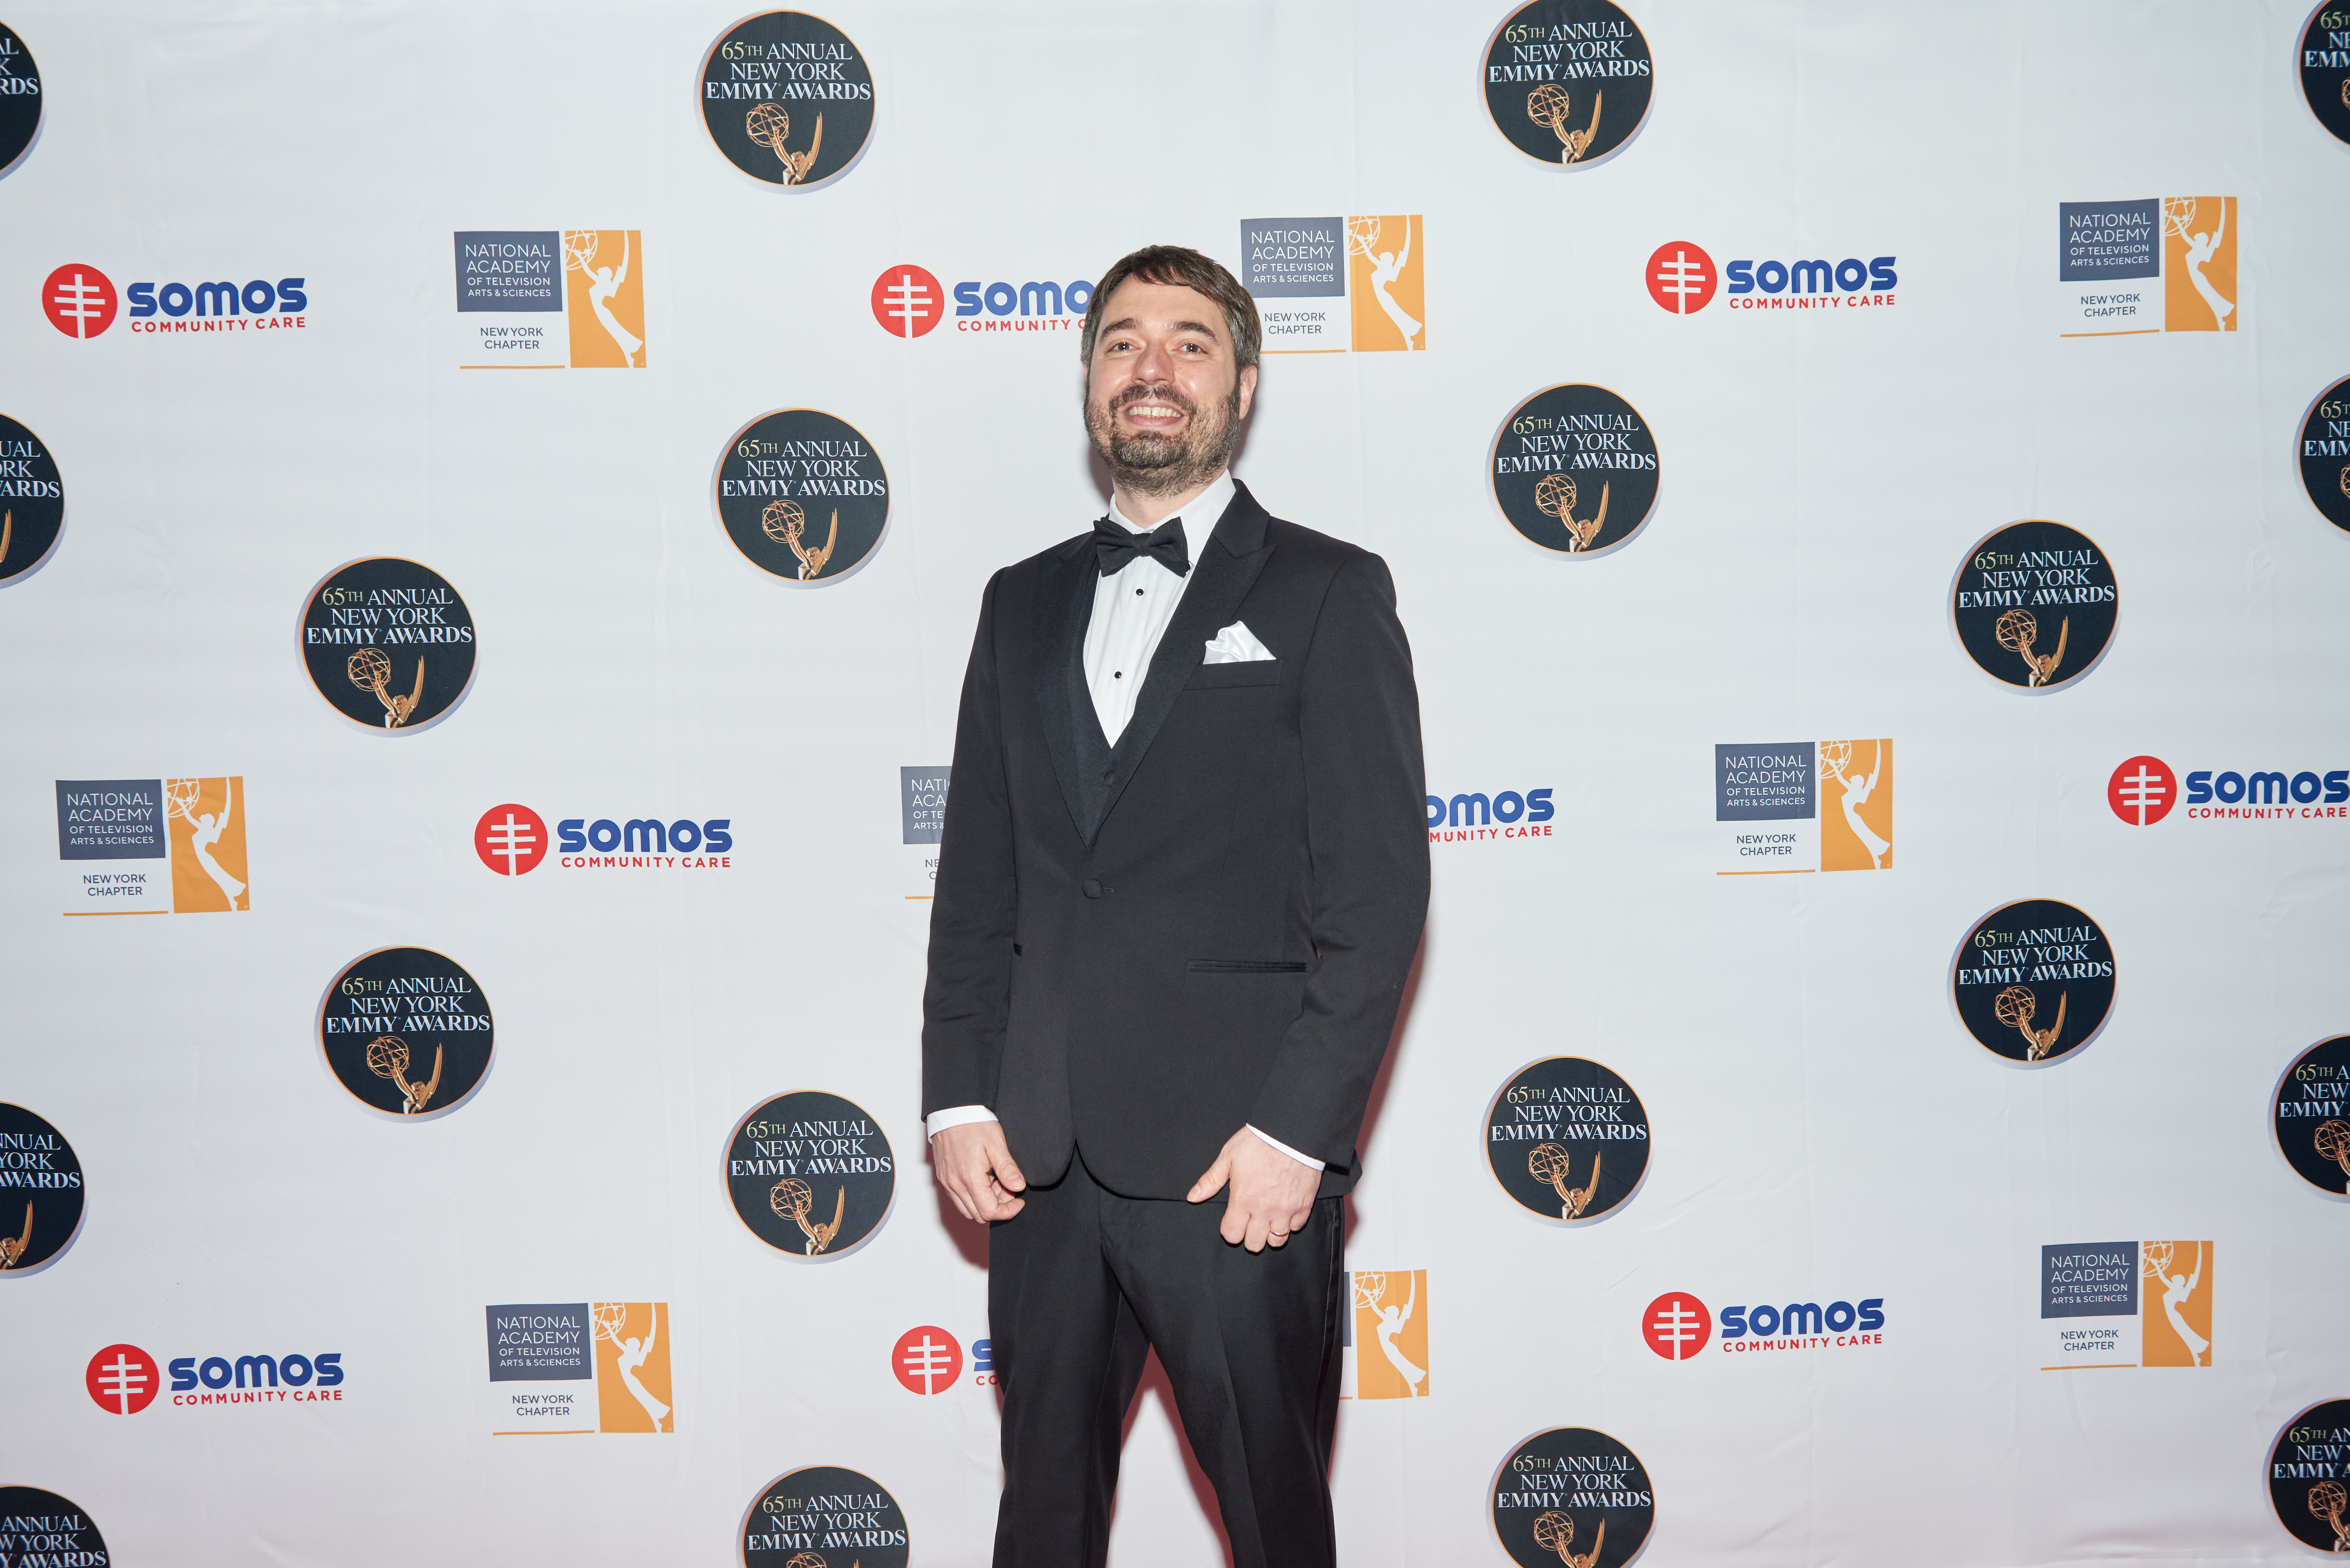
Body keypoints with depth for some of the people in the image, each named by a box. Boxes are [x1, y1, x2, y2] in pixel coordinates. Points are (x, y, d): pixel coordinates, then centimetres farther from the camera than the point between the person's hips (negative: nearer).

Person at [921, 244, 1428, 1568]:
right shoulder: (1024, 604, 15)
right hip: (1041, 1158, 5)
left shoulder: (1329, 593, 0)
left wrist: (1297, 1127, -13)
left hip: (1237, 1162, -4)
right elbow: (977, 873, 13)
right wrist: (958, 1098, 4)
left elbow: (1380, 885, -7)